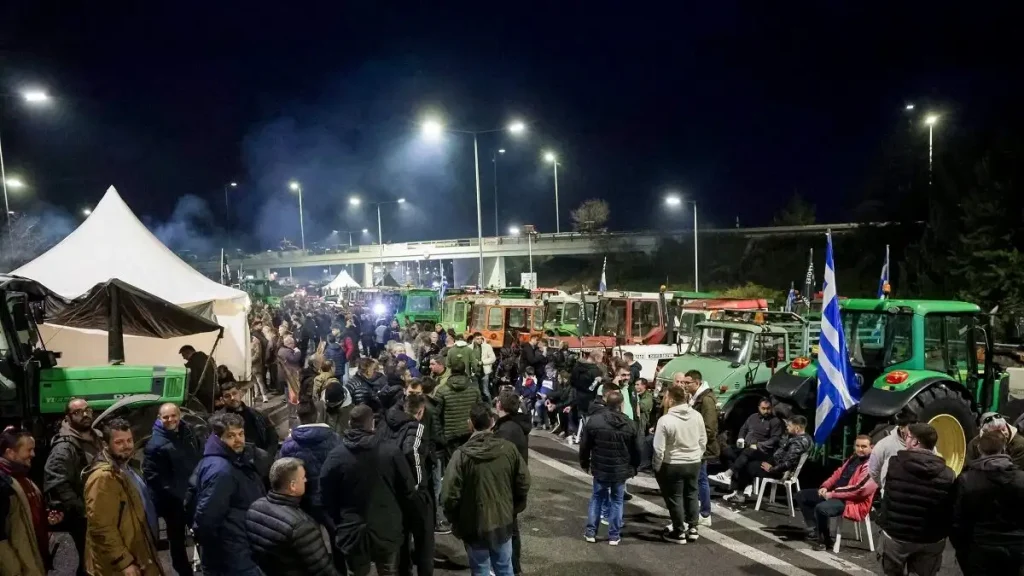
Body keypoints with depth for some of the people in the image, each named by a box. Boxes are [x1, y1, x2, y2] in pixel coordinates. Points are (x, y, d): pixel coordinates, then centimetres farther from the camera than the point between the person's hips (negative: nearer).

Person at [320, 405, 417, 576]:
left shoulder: (335, 456, -11)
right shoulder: (390, 452, -13)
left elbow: (326, 497, -3)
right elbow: (409, 491, -6)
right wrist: (397, 514, 13)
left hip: (351, 534, 0)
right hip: (387, 532, 0)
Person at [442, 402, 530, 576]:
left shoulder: (461, 454, -18)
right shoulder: (509, 449, -8)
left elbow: (449, 495, -16)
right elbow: (524, 484, 1)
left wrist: (455, 521, 1)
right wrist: (514, 510, 16)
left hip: (474, 526, -3)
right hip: (504, 523, 3)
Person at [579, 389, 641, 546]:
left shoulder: (594, 420, -9)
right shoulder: (629, 424, -5)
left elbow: (584, 445, -3)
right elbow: (636, 450, 3)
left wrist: (585, 463, 12)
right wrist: (634, 468, 17)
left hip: (600, 468, 0)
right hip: (621, 469, 0)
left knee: (597, 498, 15)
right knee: (617, 501, 12)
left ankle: (591, 532, 16)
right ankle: (614, 535, 14)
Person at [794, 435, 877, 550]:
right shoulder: (853, 458, 13)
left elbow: (858, 489, -24)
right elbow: (838, 473, 20)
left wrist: (832, 494, -19)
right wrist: (825, 487, 1)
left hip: (853, 502, -10)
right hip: (834, 493, 10)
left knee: (821, 508, -36)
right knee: (801, 496, 6)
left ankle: (825, 540, -11)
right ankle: (815, 530, 4)